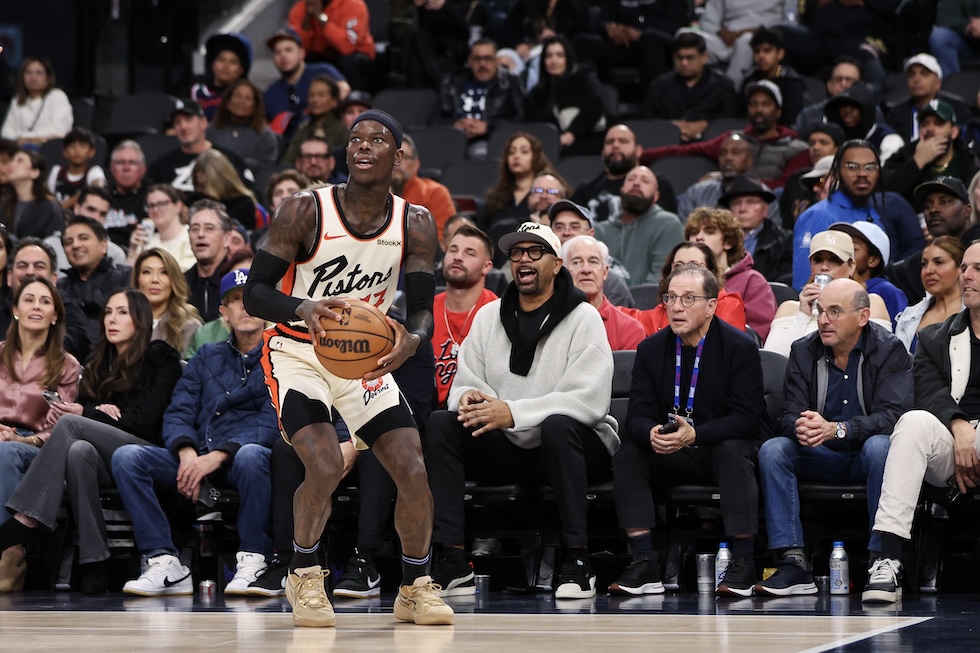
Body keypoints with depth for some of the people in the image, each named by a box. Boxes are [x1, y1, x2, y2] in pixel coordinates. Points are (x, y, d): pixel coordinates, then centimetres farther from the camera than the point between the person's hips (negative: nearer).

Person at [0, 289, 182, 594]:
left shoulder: (161, 359, 6)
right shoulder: (99, 363, 26)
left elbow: (142, 420, -4)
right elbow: (83, 403, 16)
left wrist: (85, 414, -8)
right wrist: (100, 411, -6)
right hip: (107, 461, 5)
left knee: (70, 425, -28)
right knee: (78, 450, -35)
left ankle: (27, 520, -37)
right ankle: (93, 564, -41)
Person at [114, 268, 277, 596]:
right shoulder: (207, 357, 21)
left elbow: (272, 423, -9)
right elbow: (178, 412, 11)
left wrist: (219, 455, -21)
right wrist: (187, 454, -11)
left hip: (246, 455, -5)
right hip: (199, 458, 5)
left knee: (250, 455, -40)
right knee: (127, 456, -18)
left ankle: (252, 560, -29)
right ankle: (164, 562, -26)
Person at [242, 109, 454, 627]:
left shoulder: (415, 225, -7)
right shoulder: (305, 210, -18)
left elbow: (422, 309, -8)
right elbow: (254, 292, -18)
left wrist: (412, 340, -33)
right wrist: (303, 308, -40)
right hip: (298, 353, -4)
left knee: (415, 472, -6)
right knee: (325, 467, -24)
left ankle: (415, 587, 15)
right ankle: (303, 576, 1)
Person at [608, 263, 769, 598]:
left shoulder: (740, 348, -11)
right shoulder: (651, 350, 1)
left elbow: (745, 419, -19)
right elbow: (637, 417, -5)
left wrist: (695, 434, -34)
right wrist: (652, 433, -31)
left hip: (725, 447, -4)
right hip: (672, 457, 4)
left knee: (734, 451, -36)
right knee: (627, 455, -21)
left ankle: (743, 562, -33)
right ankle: (644, 564, -28)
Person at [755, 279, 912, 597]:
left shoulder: (889, 350, -9)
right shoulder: (803, 352, 3)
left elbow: (892, 415, -21)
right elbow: (790, 415, -3)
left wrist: (835, 430, -36)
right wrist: (799, 427, -31)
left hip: (866, 456, -3)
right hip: (822, 459, 4)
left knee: (880, 447, -36)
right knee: (772, 450, -22)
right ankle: (793, 563, -29)